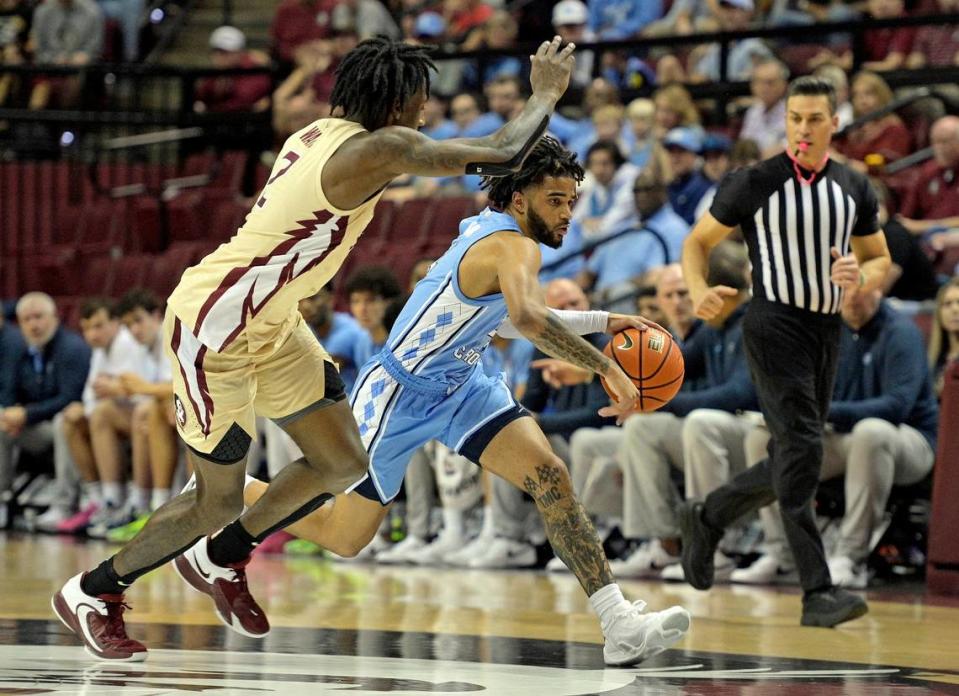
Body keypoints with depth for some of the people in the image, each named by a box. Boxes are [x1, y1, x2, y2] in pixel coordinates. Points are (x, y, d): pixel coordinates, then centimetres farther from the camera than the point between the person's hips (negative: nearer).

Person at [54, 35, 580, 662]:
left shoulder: (325, 133, 2)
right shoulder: (378, 150, -25)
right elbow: (505, 156, -21)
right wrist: (547, 93, -6)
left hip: (271, 323, 10)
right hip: (213, 330, -10)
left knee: (345, 463, 10)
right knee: (218, 504, 2)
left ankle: (219, 560, 27)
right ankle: (91, 592, 22)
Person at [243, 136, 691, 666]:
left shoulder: (487, 230, 3)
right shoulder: (514, 246, -25)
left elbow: (506, 319, 21)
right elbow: (527, 318, -48)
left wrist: (601, 322, 16)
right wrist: (606, 367, -44)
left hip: (460, 386, 8)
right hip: (398, 397, -8)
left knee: (549, 476, -13)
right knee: (343, 538, 7)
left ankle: (620, 626, -20)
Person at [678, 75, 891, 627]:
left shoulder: (854, 188, 8)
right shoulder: (755, 183, -4)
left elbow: (881, 261, 18)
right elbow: (698, 242, 3)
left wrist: (861, 277, -7)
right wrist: (700, 291, -17)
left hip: (827, 329, 6)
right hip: (775, 323, -6)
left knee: (790, 464, 11)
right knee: (802, 448, -18)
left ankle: (706, 519, 37)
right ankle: (818, 592, -21)